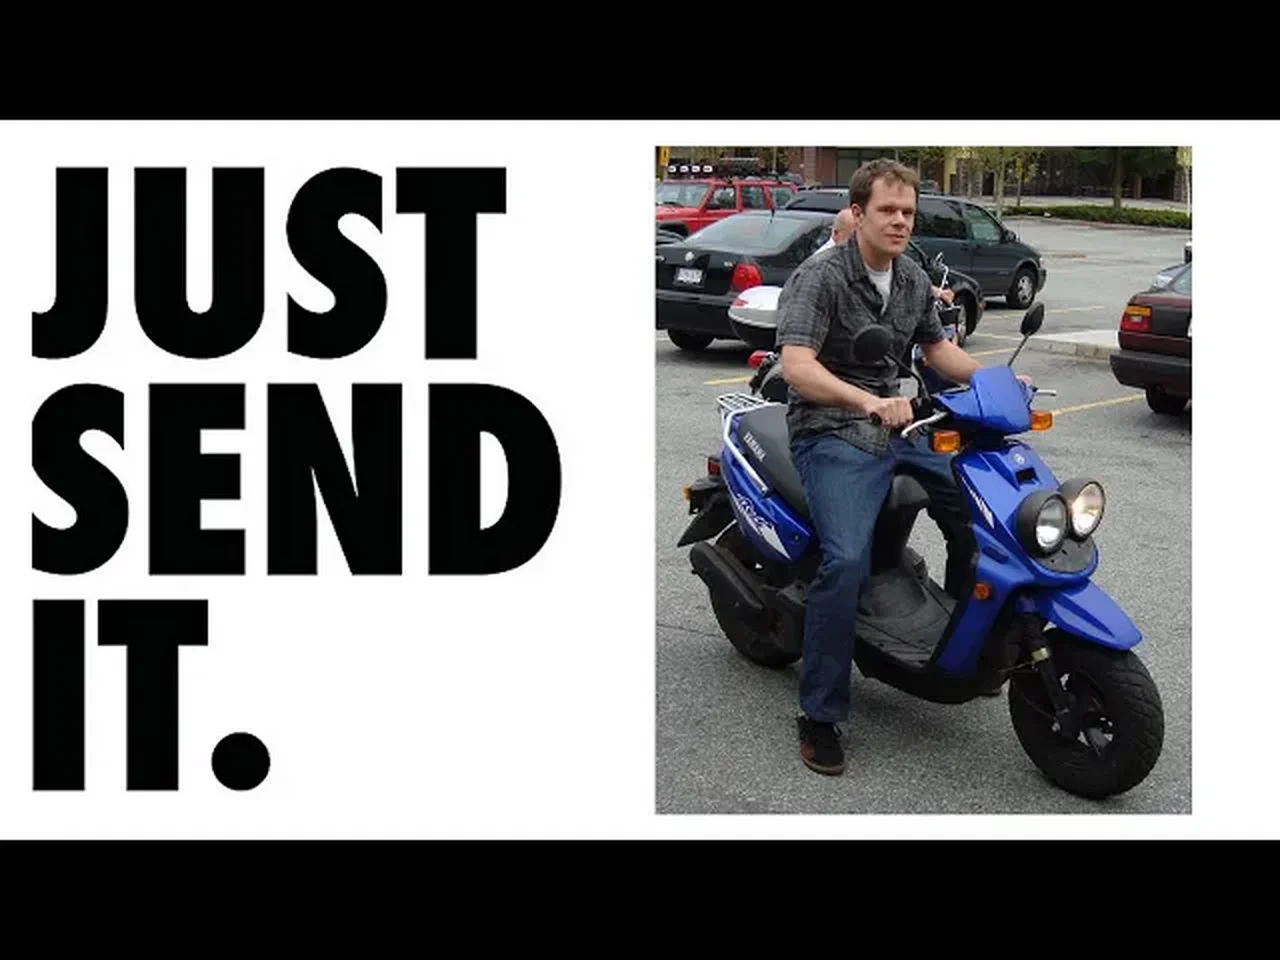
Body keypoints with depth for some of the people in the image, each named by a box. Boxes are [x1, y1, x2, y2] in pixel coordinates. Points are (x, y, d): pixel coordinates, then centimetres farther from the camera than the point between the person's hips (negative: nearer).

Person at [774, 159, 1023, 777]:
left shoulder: (913, 280, 10)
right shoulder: (819, 277, -14)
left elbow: (936, 348, 24)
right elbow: (796, 366, -27)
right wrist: (867, 401, -42)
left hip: (893, 425, 8)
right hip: (829, 432, -8)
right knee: (848, 560, -26)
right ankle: (819, 715, -15)